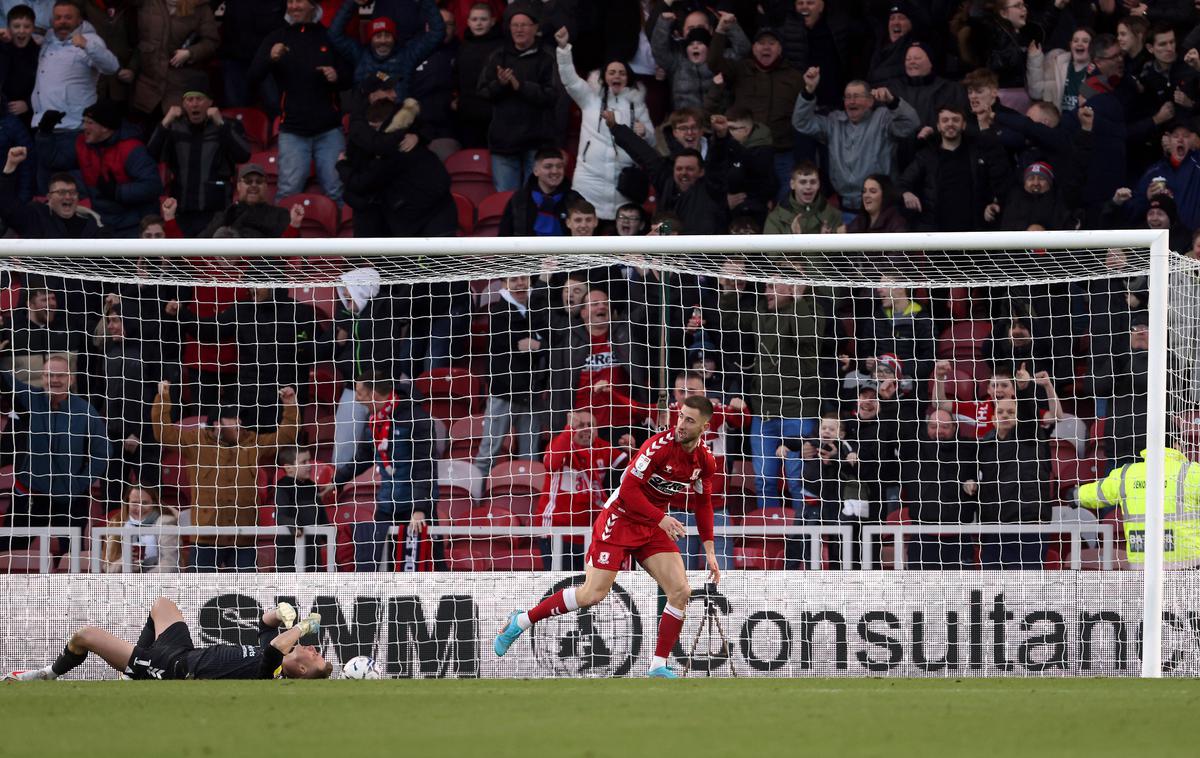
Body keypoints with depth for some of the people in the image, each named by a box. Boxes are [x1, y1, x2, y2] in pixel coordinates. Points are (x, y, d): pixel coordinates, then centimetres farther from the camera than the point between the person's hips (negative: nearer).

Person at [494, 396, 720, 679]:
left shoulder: (705, 462, -1)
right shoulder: (660, 445, -22)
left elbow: (703, 505, 13)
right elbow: (629, 489, -23)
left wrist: (710, 552, 10)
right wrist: (661, 518, -28)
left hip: (654, 528, 6)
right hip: (619, 520, -6)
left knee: (680, 592, -7)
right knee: (592, 594, -11)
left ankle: (659, 667, 1)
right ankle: (521, 621, 6)